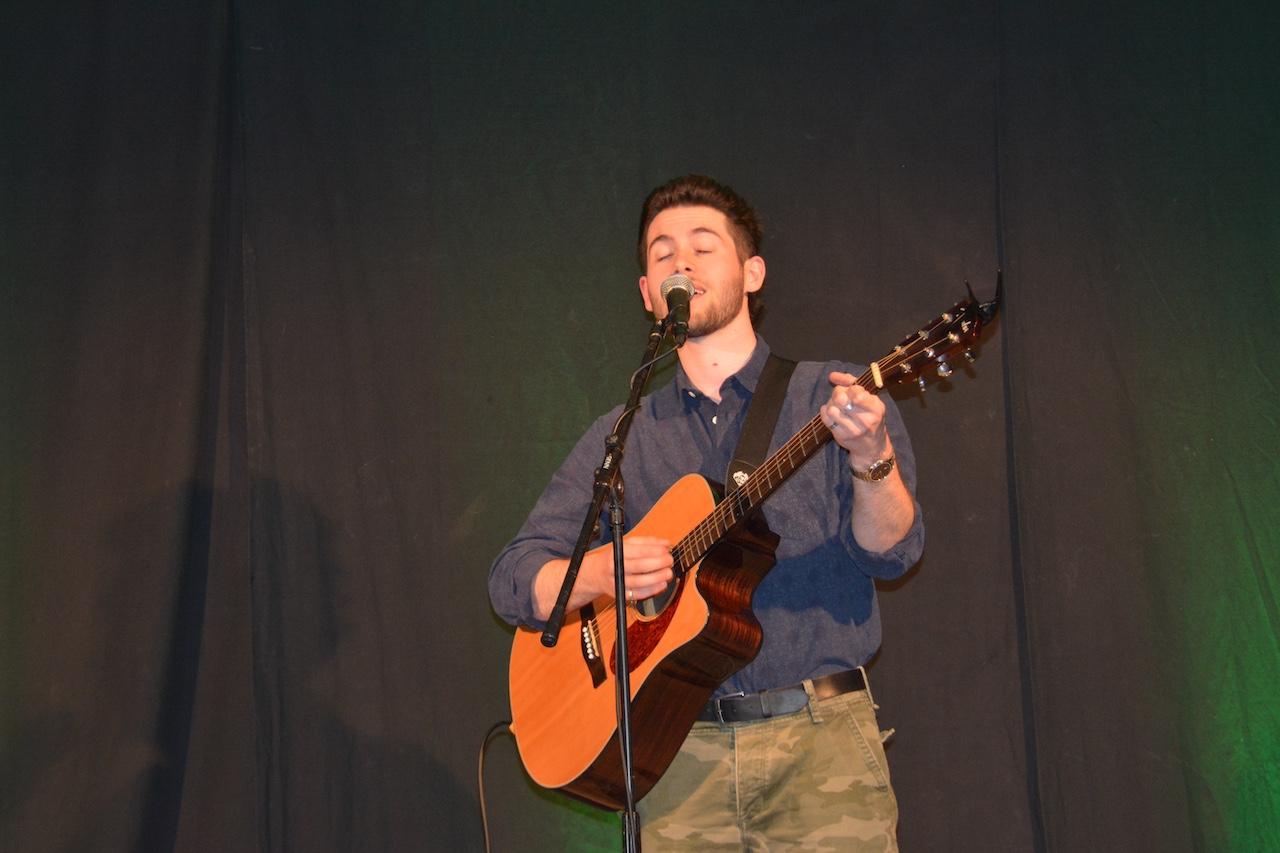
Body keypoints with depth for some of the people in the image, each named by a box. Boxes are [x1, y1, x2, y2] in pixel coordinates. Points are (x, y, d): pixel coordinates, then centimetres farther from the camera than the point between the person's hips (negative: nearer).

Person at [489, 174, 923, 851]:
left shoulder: (834, 397, 5)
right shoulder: (620, 439, 11)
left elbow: (891, 552, -7)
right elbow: (511, 579, 7)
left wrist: (872, 457, -27)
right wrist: (595, 574, -14)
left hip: (822, 739, -2)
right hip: (682, 755, 2)